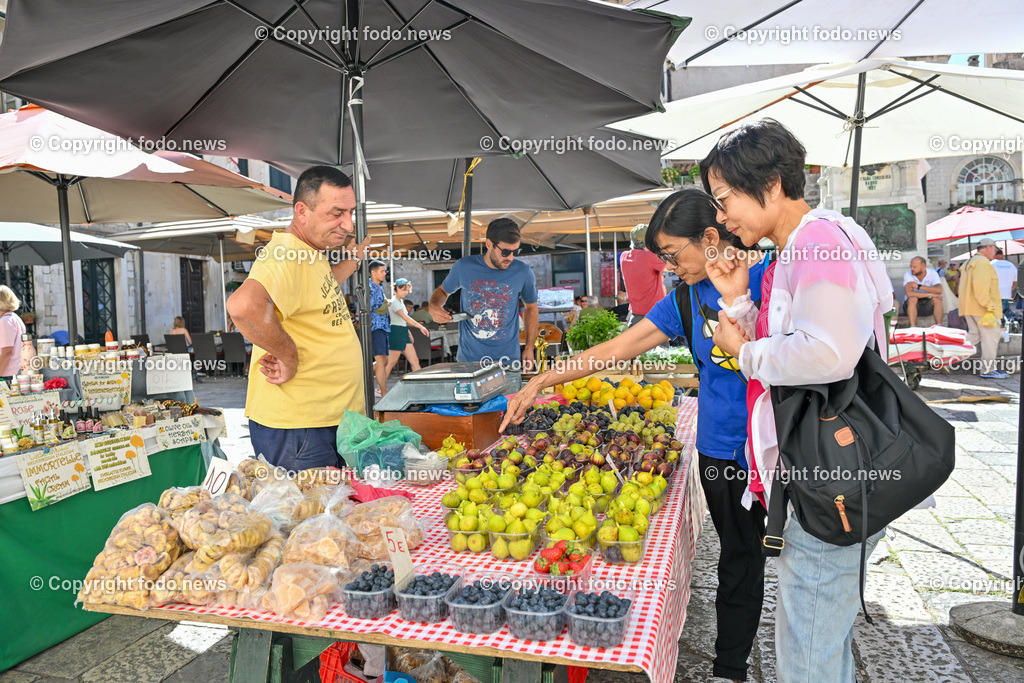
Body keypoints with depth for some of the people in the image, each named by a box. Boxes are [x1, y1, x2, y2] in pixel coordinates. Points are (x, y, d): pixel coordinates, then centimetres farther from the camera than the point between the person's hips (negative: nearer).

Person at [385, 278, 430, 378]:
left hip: (404, 333, 9)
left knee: (415, 361, 4)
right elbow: (406, 318, -27)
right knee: (391, 363, -3)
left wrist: (409, 334, 21)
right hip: (396, 333, -9)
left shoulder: (401, 301, 15)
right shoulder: (394, 302, -14)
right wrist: (420, 327, -33)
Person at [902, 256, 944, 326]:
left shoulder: (932, 273, -8)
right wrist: (931, 294, -30)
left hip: (928, 306, 2)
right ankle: (913, 327, -37)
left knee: (937, 299, -27)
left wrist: (919, 286, -31)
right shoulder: (908, 275, -14)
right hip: (913, 305, -2)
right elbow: (909, 293, -32)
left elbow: (939, 290, -26)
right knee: (913, 298, -32)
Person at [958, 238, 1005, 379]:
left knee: (974, 335, 14)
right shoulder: (983, 262, -12)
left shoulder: (969, 263, 20)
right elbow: (980, 286, -24)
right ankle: (988, 370, 0)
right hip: (982, 309, -10)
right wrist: (988, 306, -24)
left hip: (969, 308, 10)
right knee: (991, 336, -3)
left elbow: (964, 287, 22)